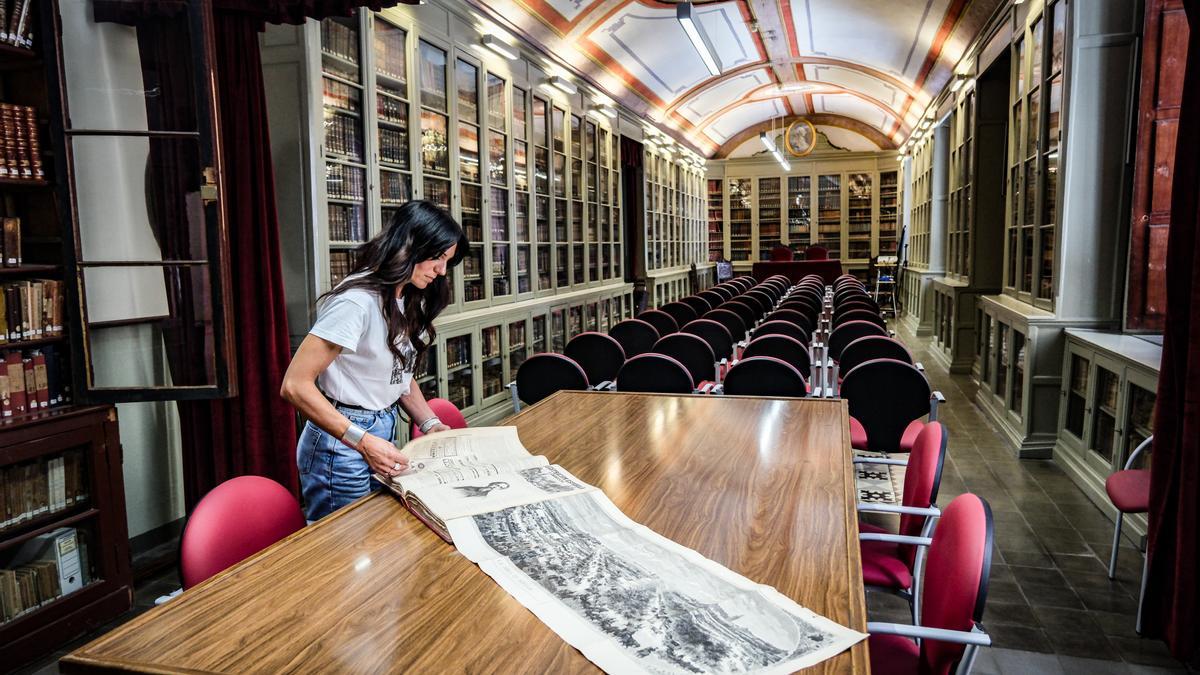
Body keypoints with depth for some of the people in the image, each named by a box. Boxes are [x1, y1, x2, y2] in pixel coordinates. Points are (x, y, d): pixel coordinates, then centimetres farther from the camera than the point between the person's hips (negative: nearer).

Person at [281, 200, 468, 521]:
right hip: (342, 449, -9)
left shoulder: (408, 301, 5)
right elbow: (295, 386, -24)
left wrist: (431, 424, 1)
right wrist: (362, 441, -27)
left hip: (382, 434, 9)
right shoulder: (358, 300, -23)